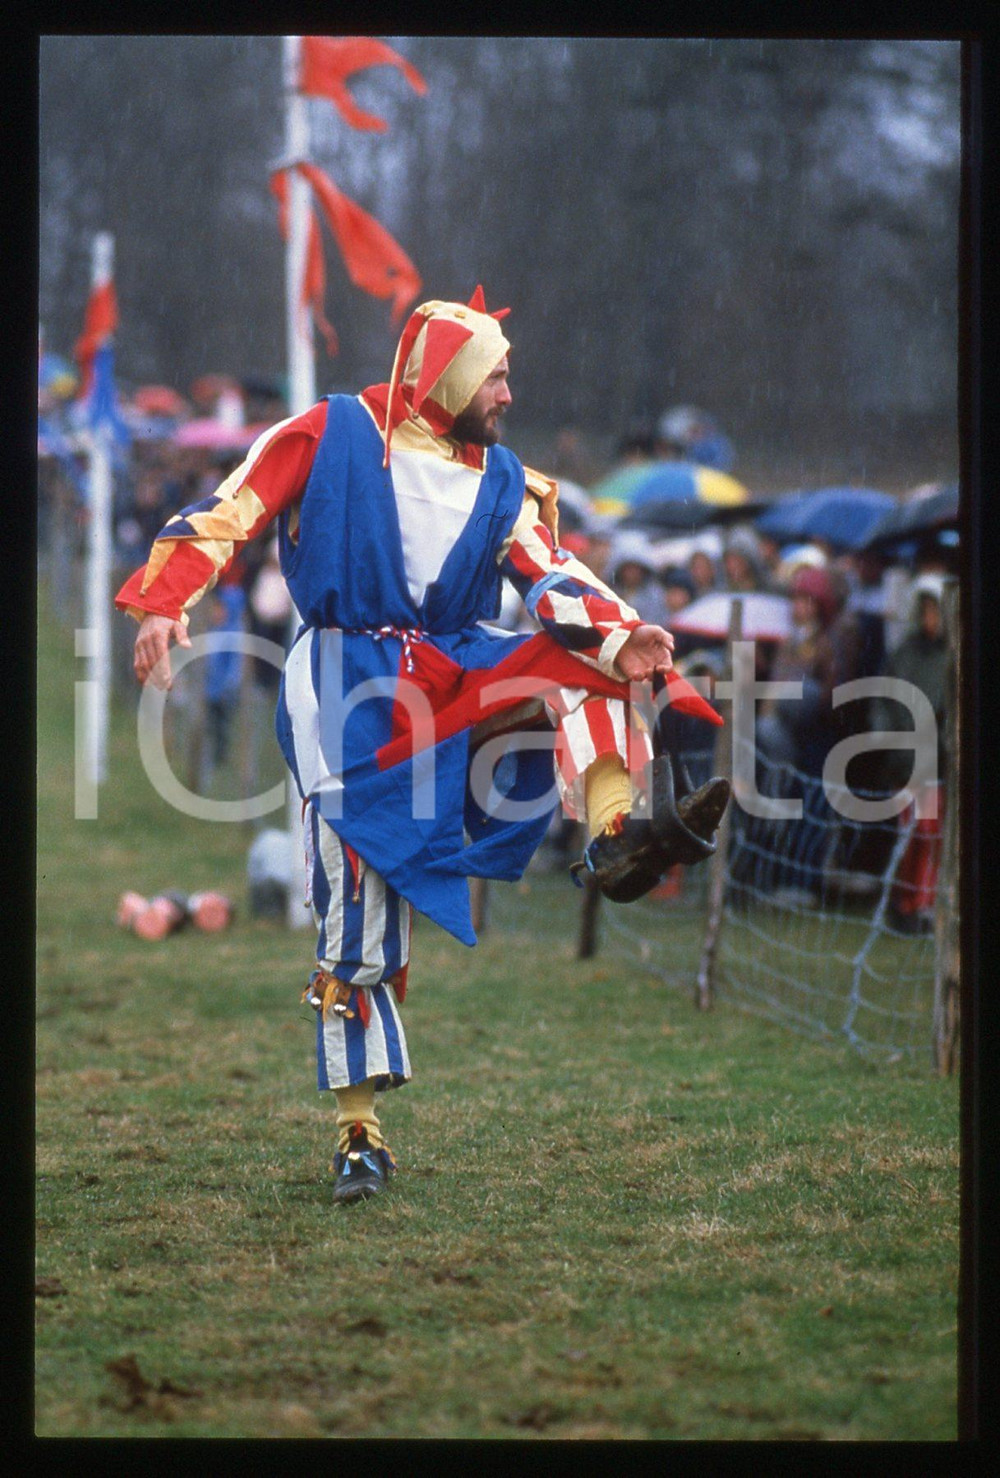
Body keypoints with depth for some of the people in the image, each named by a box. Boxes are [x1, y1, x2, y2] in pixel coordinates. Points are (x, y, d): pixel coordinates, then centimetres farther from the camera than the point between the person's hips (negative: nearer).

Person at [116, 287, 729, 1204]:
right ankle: (359, 1133, 3)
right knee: (358, 924, -7)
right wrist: (165, 605, -21)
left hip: (456, 675, 4)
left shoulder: (505, 482, 14)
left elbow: (555, 580, 1)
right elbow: (227, 516, -5)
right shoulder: (329, 436, 2)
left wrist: (619, 640, -18)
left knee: (576, 658, -22)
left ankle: (618, 834, -42)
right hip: (347, 689, -4)